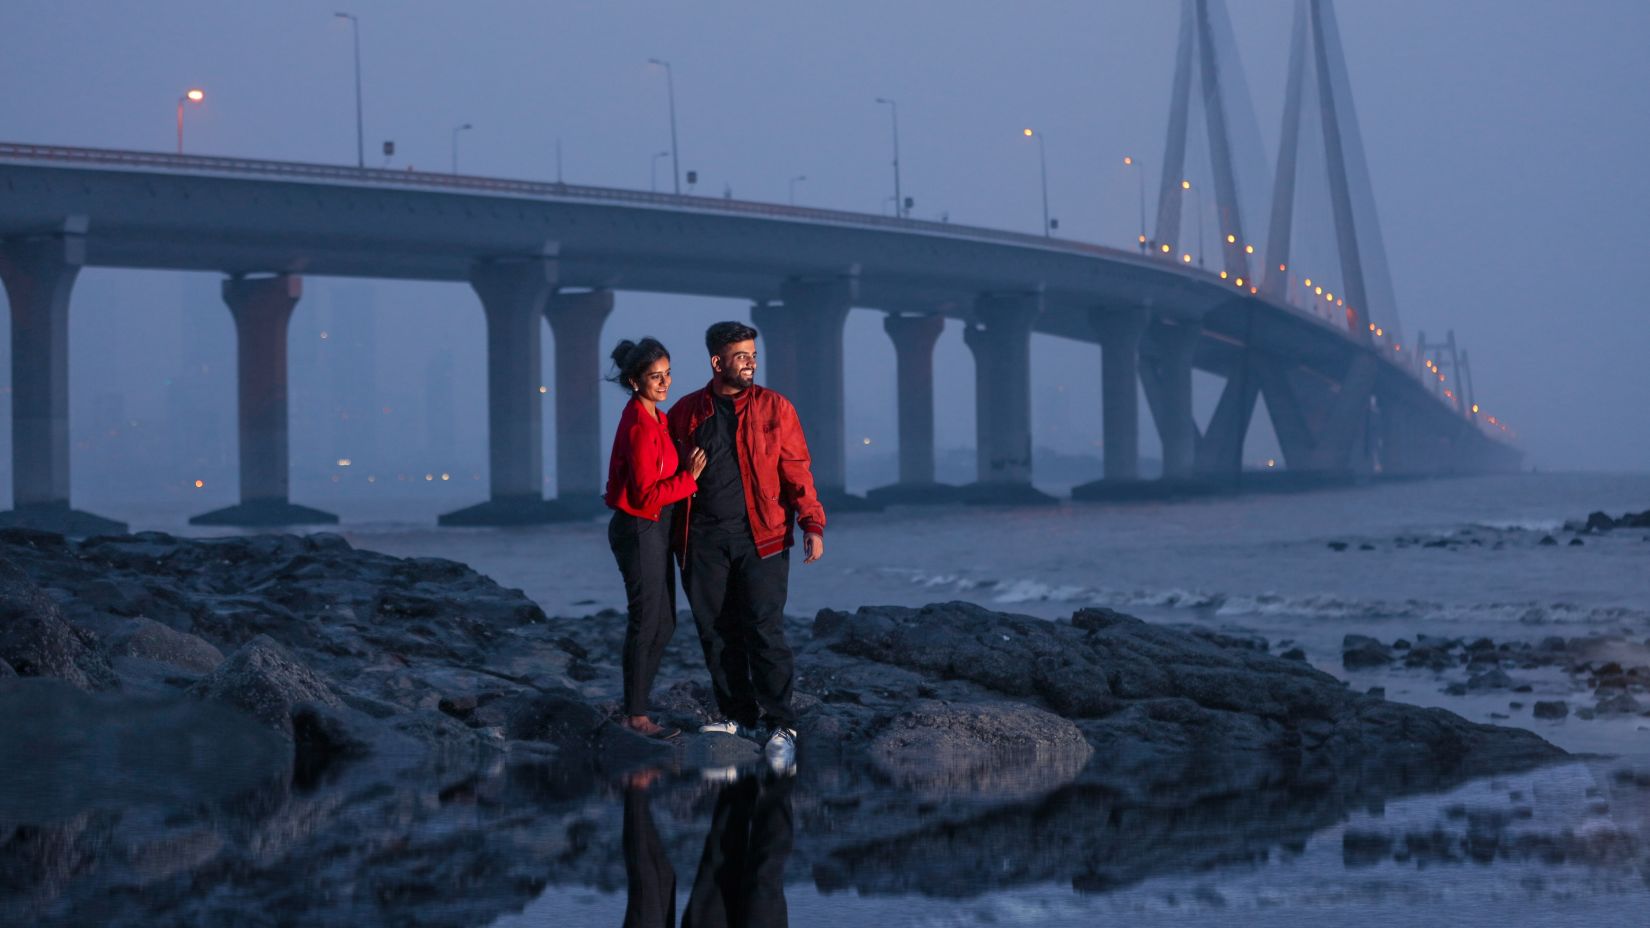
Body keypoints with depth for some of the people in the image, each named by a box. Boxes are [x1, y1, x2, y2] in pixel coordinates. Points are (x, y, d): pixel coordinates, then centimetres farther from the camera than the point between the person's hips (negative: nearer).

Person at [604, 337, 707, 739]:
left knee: (664, 623, 15)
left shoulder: (653, 419, 10)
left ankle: (637, 708, 23)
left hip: (653, 529, 10)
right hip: (639, 530, -10)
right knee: (648, 623, -3)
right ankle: (635, 717, 6)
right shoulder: (641, 427, -20)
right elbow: (646, 495, -22)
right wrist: (688, 477, -20)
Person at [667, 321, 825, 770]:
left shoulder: (774, 408, 4)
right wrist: (675, 539, 8)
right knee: (716, 632, 6)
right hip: (704, 540, 2)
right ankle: (737, 715, 19)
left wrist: (812, 523, -9)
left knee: (764, 630, -8)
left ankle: (781, 726, -2)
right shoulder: (686, 412, 8)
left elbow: (796, 471, 2)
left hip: (760, 536, -2)